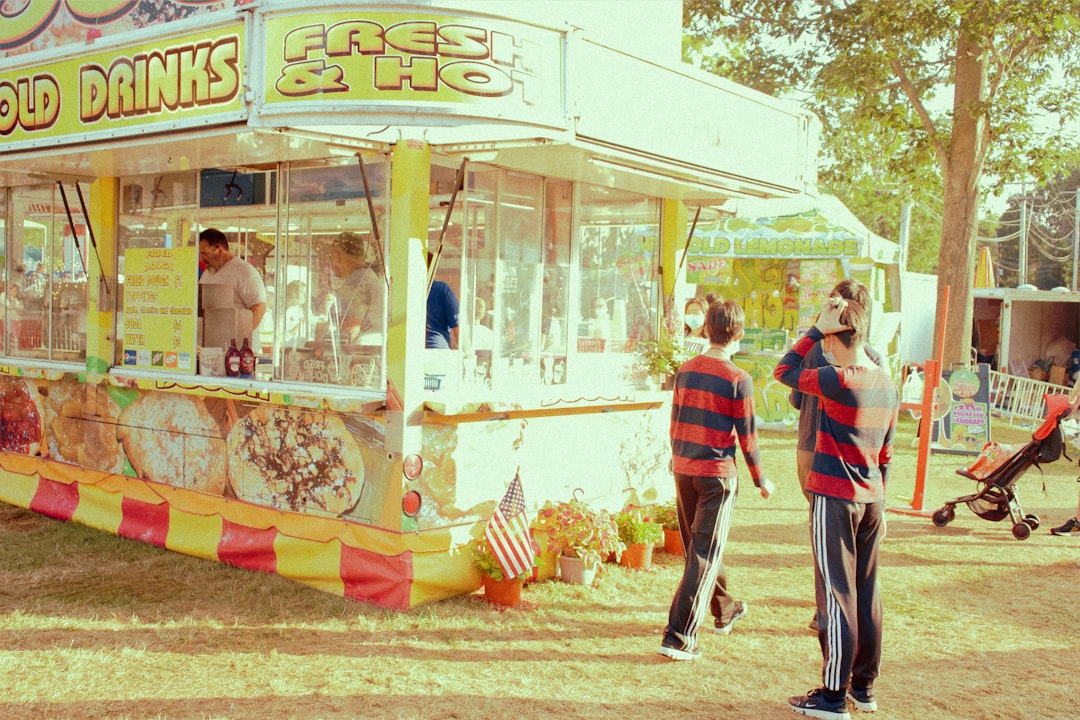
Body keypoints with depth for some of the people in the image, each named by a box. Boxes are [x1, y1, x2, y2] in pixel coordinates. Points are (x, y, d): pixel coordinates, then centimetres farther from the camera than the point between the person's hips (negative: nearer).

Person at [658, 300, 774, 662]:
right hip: (717, 473, -6)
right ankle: (678, 637, -4)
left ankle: (724, 611, 41)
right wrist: (761, 480, 5)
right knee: (705, 554, -1)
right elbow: (747, 436, -8)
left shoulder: (686, 370, 4)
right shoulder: (738, 380, -13)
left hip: (683, 469, 6)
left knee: (699, 546, 20)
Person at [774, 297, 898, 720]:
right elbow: (885, 453, 14)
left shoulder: (838, 380, -17)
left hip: (834, 498, -7)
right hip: (870, 501, 7)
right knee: (866, 593, 13)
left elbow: (784, 372, -5)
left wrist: (817, 328, -5)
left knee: (837, 594, -2)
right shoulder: (888, 385, 7)